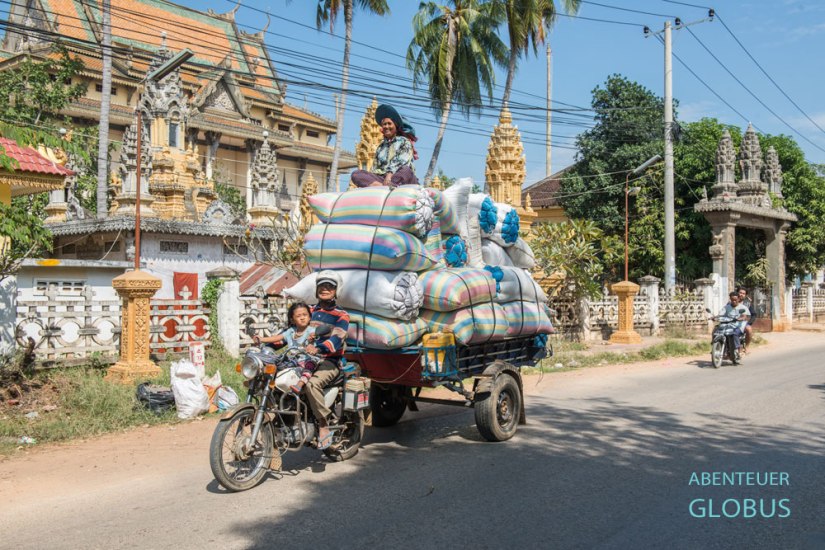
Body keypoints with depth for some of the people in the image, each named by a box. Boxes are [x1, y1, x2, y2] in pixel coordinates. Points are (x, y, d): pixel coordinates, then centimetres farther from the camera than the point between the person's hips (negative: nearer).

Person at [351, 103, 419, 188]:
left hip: (400, 179, -4)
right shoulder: (381, 146, 24)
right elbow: (375, 169, 17)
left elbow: (402, 162, -5)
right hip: (382, 178, 4)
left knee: (406, 171, -38)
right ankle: (379, 186, -44)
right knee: (356, 174, -18)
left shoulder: (404, 142, 12)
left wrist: (390, 175, -23)